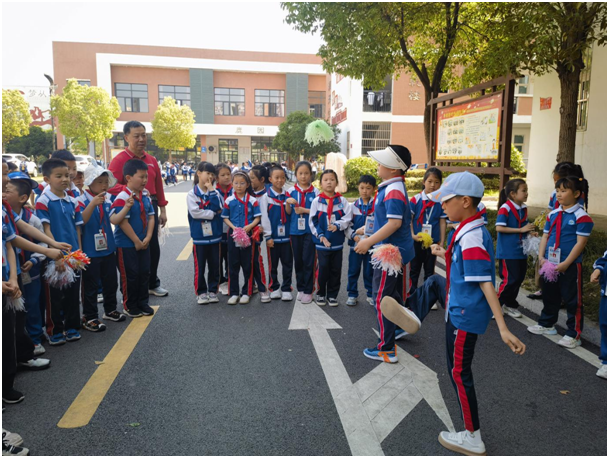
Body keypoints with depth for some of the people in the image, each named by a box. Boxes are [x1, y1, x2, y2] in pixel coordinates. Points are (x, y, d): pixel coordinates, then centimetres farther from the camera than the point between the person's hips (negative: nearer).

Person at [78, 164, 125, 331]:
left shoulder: (107, 199, 5)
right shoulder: (82, 200, -12)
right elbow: (81, 221, -26)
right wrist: (92, 204, -38)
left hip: (108, 249, 6)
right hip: (90, 251, -6)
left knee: (110, 282, 17)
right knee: (90, 286, 4)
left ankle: (110, 310, 34)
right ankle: (89, 317, 15)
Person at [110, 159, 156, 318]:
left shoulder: (146, 196, 3)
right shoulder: (123, 198, -18)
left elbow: (151, 217, 5)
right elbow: (122, 222, -22)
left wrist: (147, 238, -6)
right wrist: (136, 241, -17)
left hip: (144, 242, 7)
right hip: (126, 244, -7)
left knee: (144, 272, 13)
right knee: (130, 275, 4)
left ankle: (143, 302, 27)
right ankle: (130, 305, 20)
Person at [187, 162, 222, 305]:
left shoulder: (214, 192, 6)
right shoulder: (192, 194, -3)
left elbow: (218, 208, -12)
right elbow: (194, 212, -16)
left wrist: (211, 190, -11)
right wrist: (212, 213, -11)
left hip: (214, 235, 3)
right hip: (199, 236, -3)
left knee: (214, 266, 10)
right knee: (199, 267, 6)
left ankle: (213, 290, 23)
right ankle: (201, 292, 18)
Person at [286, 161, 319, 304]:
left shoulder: (315, 192, -2)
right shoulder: (291, 191, 4)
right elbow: (288, 212, 7)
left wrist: (304, 210, -14)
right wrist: (288, 203, -12)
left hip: (310, 230, -3)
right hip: (295, 230, 3)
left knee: (308, 260, -1)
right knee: (298, 260, 11)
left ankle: (308, 291, 10)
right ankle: (300, 288, 24)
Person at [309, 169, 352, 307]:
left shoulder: (342, 201, 0)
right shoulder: (316, 201, -1)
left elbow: (348, 218, -5)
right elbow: (312, 221, 0)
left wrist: (337, 225, -22)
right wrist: (320, 235, -9)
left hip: (337, 242, 1)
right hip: (321, 241, -1)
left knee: (336, 269, 8)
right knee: (323, 268, 3)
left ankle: (332, 295, 23)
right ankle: (320, 294, 21)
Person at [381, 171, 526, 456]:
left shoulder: (471, 239, -27)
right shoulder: (472, 230, 1)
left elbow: (486, 284, -30)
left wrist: (503, 328, -31)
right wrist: (445, 255, 26)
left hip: (464, 315, -8)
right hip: (460, 306, 9)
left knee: (459, 373, 5)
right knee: (433, 282, 26)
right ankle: (414, 317, 50)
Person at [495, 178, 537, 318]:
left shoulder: (523, 208, 9)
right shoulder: (505, 208, -14)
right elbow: (499, 228, -21)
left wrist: (529, 230, 0)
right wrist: (521, 230, -19)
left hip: (520, 250, 8)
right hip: (507, 252, -8)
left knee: (519, 277, 13)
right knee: (510, 279, -6)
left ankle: (510, 305, 27)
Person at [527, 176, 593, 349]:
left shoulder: (582, 216, -12)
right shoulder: (553, 214, 8)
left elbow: (581, 243, -16)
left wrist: (566, 263, -20)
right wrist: (541, 257, -2)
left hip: (570, 265, -7)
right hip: (550, 263, 7)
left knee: (572, 300, 4)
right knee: (549, 295, 20)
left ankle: (573, 334, 14)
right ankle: (547, 324, 37)